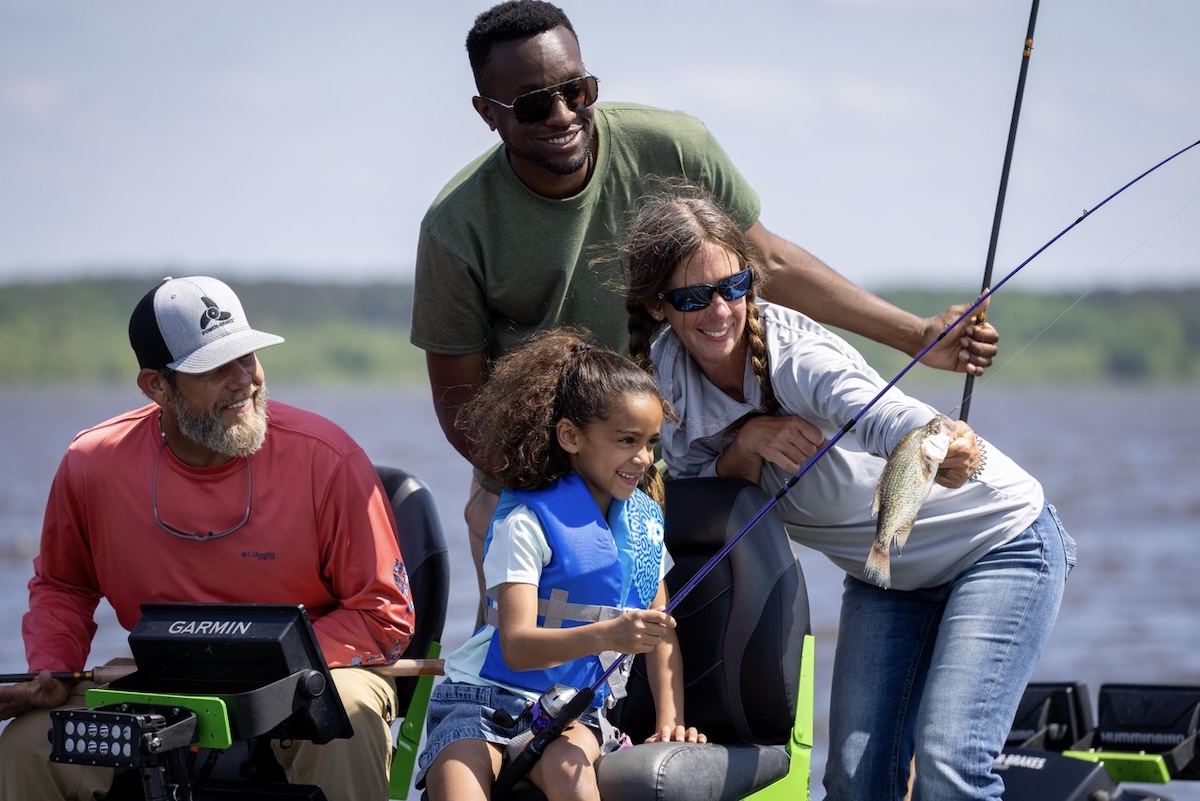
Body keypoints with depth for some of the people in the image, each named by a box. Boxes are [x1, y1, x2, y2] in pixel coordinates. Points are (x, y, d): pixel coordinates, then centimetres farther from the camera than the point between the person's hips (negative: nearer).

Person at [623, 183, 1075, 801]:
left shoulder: (796, 356, -31)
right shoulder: (668, 371, -11)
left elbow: (875, 409, -53)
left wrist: (944, 447, -76)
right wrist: (749, 442, -27)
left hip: (1002, 545, -7)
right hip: (884, 579, 7)